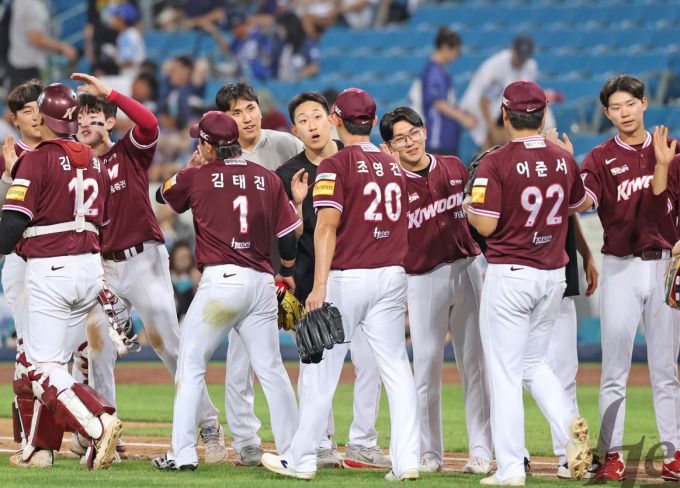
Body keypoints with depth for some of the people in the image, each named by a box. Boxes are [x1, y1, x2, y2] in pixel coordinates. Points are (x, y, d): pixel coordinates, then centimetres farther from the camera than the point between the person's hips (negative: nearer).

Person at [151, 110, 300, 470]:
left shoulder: (195, 178, -1)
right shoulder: (269, 180, 8)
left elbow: (163, 194, 21)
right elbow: (289, 244, 7)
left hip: (221, 280, -4)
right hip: (263, 283, 4)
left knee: (191, 365, 3)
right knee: (271, 369, 9)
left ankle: (183, 453, -3)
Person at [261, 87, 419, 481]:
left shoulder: (336, 166, -7)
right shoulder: (395, 168, 12)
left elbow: (327, 226, -15)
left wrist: (320, 286, -18)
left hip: (347, 276, -5)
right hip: (392, 275, 5)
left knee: (321, 370, 2)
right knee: (396, 369, 5)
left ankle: (302, 459, 7)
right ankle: (407, 459, -1)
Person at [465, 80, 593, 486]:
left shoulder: (497, 163, -14)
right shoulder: (564, 159, 3)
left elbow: (486, 225, -17)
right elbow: (583, 202, 21)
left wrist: (468, 208, 5)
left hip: (509, 275, -5)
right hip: (554, 275, 5)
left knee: (505, 372, 0)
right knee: (534, 363, 21)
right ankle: (569, 425, -5)